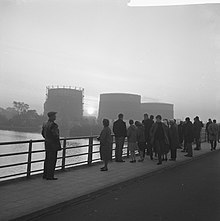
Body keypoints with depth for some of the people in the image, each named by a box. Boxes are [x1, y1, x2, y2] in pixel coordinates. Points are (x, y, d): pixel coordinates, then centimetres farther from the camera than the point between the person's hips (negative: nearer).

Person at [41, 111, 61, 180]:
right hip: (53, 145, -9)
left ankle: (45, 175, 21)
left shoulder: (45, 124, 8)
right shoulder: (53, 125, -20)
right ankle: (50, 176, 2)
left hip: (47, 144, 9)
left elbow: (42, 133, 17)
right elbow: (55, 135, -23)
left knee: (47, 160, 15)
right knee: (52, 160, -2)